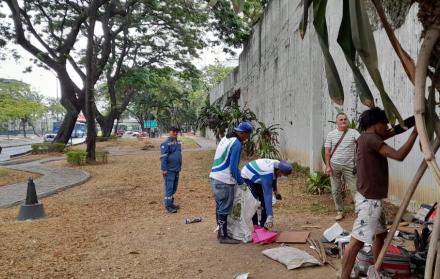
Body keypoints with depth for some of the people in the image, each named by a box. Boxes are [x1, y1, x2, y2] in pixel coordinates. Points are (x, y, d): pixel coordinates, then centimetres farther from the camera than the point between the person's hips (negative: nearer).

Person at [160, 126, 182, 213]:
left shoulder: (178, 143, 11)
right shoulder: (166, 143, -13)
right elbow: (163, 157, -16)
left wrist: (180, 166, 19)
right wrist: (164, 169, -19)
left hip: (176, 169, 8)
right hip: (169, 170, -8)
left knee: (174, 188, 15)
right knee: (169, 188, -4)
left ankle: (171, 203, 27)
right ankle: (168, 206, 1)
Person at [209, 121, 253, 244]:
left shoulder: (225, 139, 12)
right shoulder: (236, 144, -16)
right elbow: (233, 167, -19)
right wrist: (240, 182, -6)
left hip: (215, 178, 9)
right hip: (225, 181, -9)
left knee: (219, 207, 17)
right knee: (224, 209, 0)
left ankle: (221, 232, 29)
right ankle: (223, 236, 8)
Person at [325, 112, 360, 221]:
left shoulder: (353, 132, -1)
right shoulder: (331, 134, 3)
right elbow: (327, 152, 2)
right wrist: (327, 166, -4)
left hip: (349, 166, -2)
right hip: (334, 166, 2)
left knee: (354, 189, -2)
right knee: (336, 190, 8)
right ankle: (340, 212, 21)